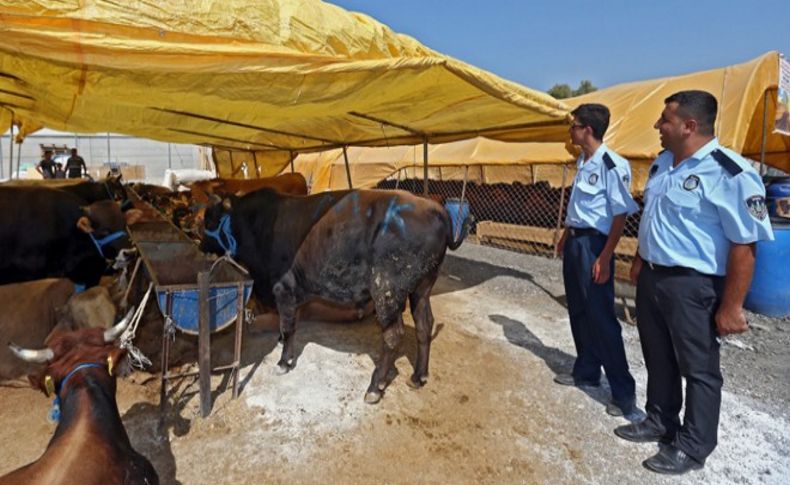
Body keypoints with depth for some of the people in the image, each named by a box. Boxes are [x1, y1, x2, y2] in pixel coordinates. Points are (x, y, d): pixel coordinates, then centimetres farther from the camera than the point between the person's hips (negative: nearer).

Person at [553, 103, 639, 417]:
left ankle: (623, 391, 10)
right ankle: (586, 371, 33)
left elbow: (620, 215, -18)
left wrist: (604, 257, -20)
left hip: (594, 244, -9)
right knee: (577, 311, 17)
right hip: (575, 243, 9)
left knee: (601, 317, -4)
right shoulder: (583, 163, 10)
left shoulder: (612, 165, -17)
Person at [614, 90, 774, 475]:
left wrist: (731, 307, -18)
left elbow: (744, 247, -19)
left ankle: (692, 446, 27)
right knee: (658, 359, 21)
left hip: (693, 286, -8)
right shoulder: (662, 163, 7)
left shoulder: (730, 173, -19)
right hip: (651, 278, 8)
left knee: (699, 368, 10)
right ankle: (660, 421, 41)